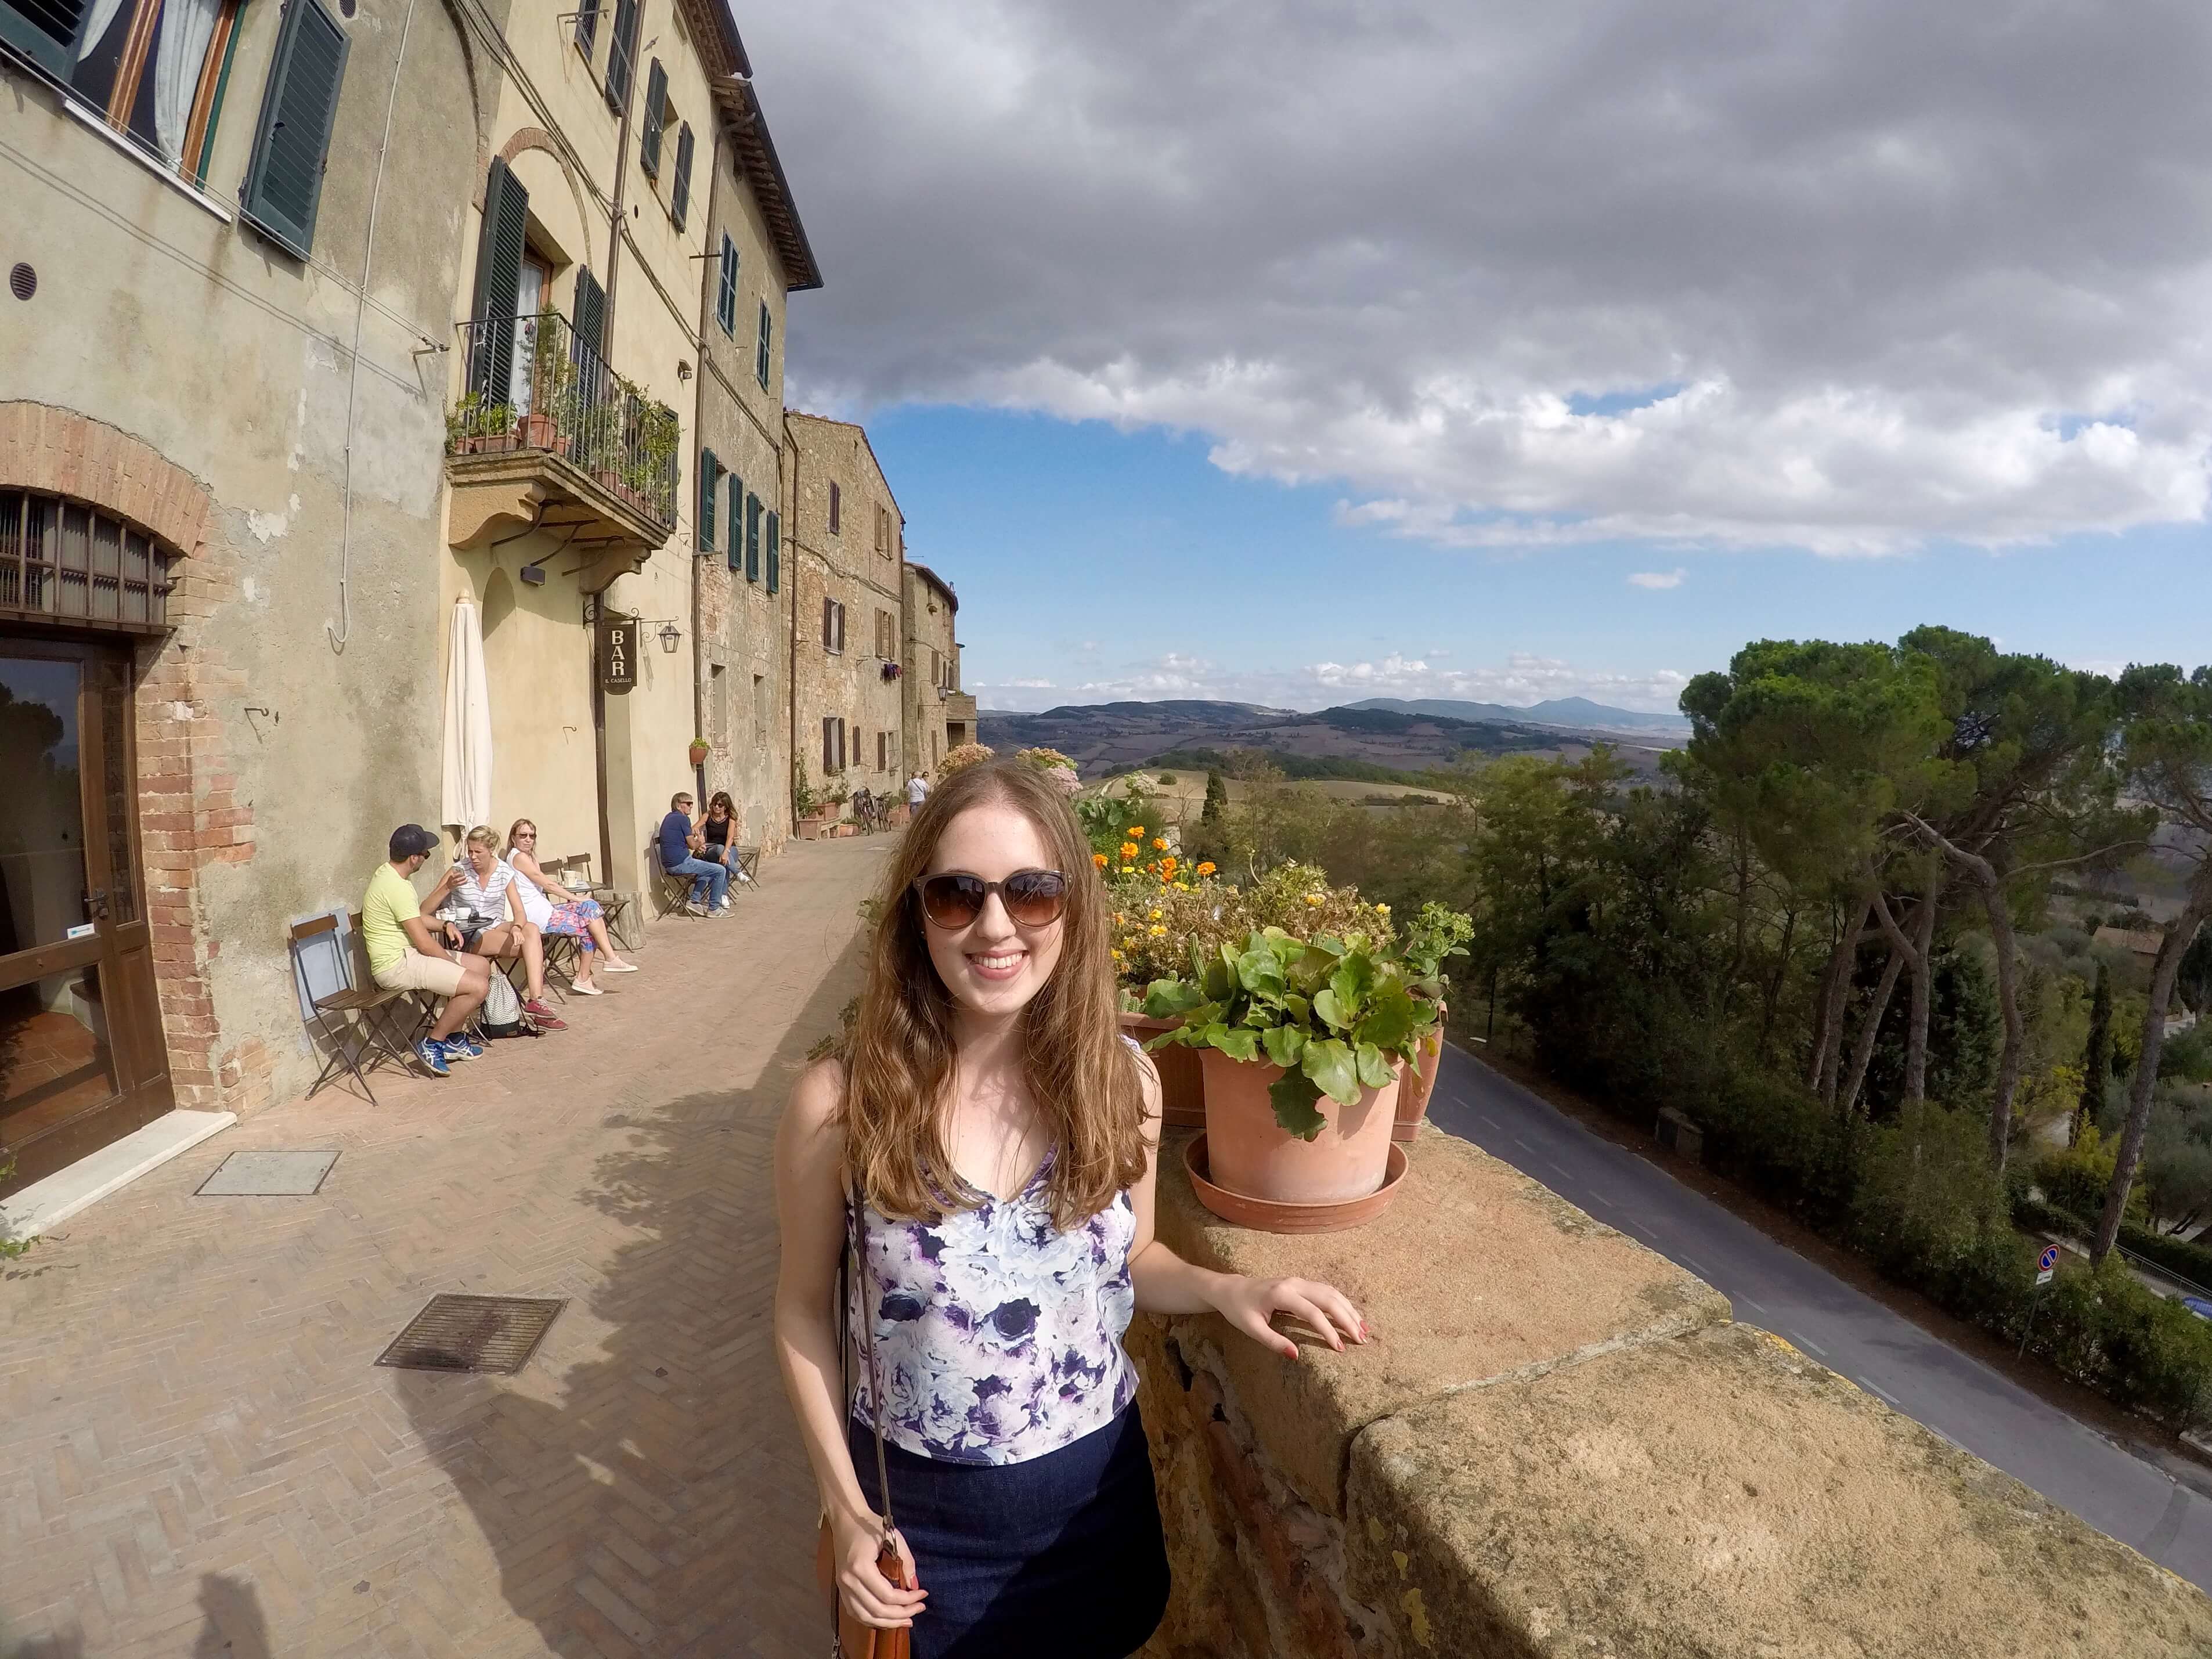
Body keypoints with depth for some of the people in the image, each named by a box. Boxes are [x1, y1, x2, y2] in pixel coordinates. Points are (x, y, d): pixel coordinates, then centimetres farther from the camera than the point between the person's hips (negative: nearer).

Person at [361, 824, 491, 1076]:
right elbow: (425, 944, -21)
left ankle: (453, 1038, 17)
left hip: (406, 954, 11)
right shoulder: (398, 887, -24)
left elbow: (418, 916, 21)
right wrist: (454, 964, -6)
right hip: (396, 965, -11)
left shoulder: (388, 872, 9)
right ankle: (431, 1044, -2)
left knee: (482, 967, 13)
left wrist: (446, 888, 10)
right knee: (478, 986, -20)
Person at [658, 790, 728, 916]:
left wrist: (692, 835, 15)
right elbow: (692, 845, -11)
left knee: (706, 869, 32)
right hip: (681, 864, -10)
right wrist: (700, 842, 10)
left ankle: (695, 901, 22)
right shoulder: (682, 818, -13)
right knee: (720, 871, -7)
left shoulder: (669, 818, 17)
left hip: (669, 865, 10)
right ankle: (713, 908, -2)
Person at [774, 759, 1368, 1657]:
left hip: (1095, 1484, 2)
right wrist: (844, 1507, -6)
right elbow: (803, 1310, -6)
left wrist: (1225, 1289, -15)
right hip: (916, 1500, -1)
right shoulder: (838, 1103, -21)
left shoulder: (1122, 1081, -14)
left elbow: (1129, 1258, 2)